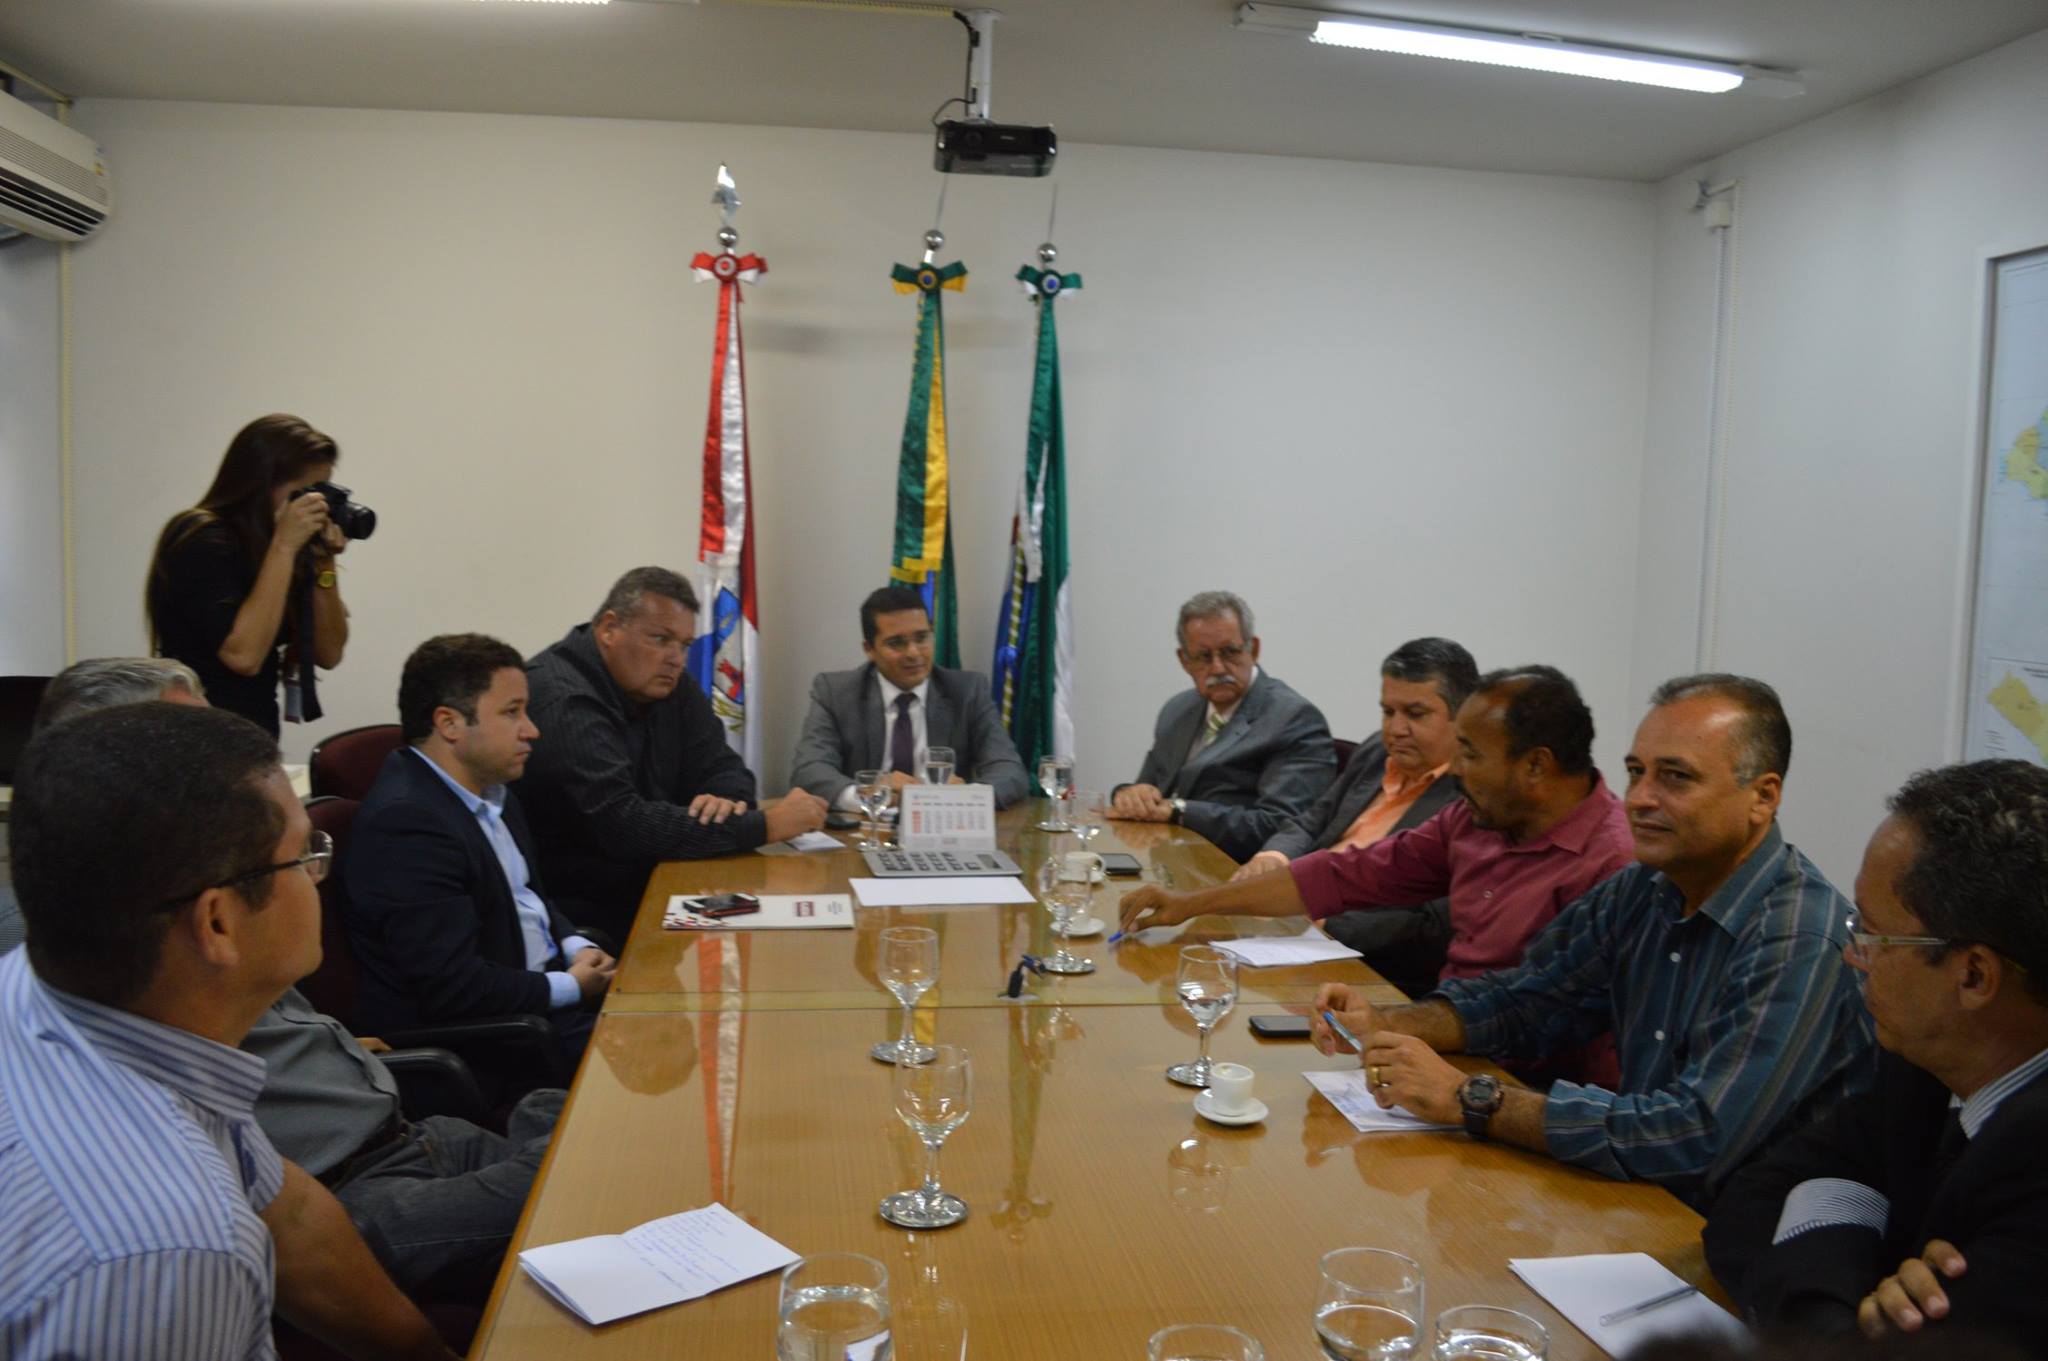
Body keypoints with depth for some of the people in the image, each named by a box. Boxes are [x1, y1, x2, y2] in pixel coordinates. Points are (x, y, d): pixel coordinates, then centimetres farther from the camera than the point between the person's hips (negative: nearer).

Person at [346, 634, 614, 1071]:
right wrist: (571, 986, -13)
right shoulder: (407, 822, -23)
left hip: (543, 992, 9)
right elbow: (453, 987, -26)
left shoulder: (486, 789, 6)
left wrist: (576, 949, 2)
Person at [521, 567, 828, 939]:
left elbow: (724, 769, 8)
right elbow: (624, 827, -27)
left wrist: (726, 801, -18)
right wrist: (765, 825, -25)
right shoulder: (561, 699, -21)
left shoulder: (666, 683, 7)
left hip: (651, 887, 8)